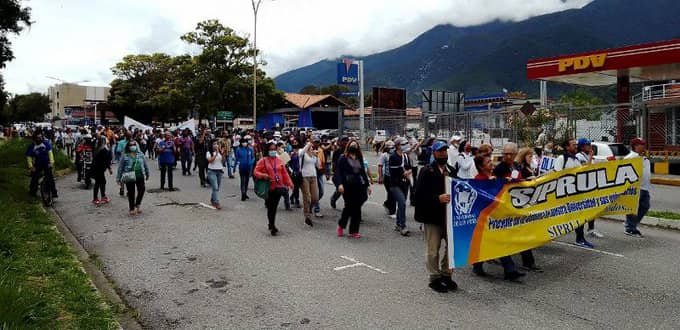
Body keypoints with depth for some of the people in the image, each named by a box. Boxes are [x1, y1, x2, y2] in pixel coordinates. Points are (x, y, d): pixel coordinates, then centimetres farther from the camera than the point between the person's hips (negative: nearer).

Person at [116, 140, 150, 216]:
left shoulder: (140, 155, 8)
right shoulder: (125, 156, -1)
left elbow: (145, 165, 17)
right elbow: (120, 167, 2)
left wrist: (147, 174, 22)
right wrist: (118, 178, 1)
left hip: (140, 176, 3)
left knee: (142, 190, -2)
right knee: (131, 193, 3)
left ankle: (137, 205, 20)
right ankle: (132, 209, 16)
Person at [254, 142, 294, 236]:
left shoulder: (279, 161, 8)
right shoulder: (263, 161, -2)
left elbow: (284, 173, 10)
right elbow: (256, 172, -3)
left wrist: (289, 183, 1)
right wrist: (263, 176, -22)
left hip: (278, 187, 3)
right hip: (269, 188, -2)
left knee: (274, 207, 6)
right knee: (271, 208, 4)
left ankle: (272, 225, 26)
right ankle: (272, 226, 18)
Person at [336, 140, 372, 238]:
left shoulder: (359, 159, 17)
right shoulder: (343, 158, 1)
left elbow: (363, 172, 19)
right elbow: (339, 172, -6)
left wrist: (368, 185, 13)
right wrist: (340, 184, -18)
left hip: (359, 186, 5)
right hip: (348, 186, -4)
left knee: (357, 208, 1)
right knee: (349, 207, -4)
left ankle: (354, 231, 7)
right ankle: (341, 226, 20)